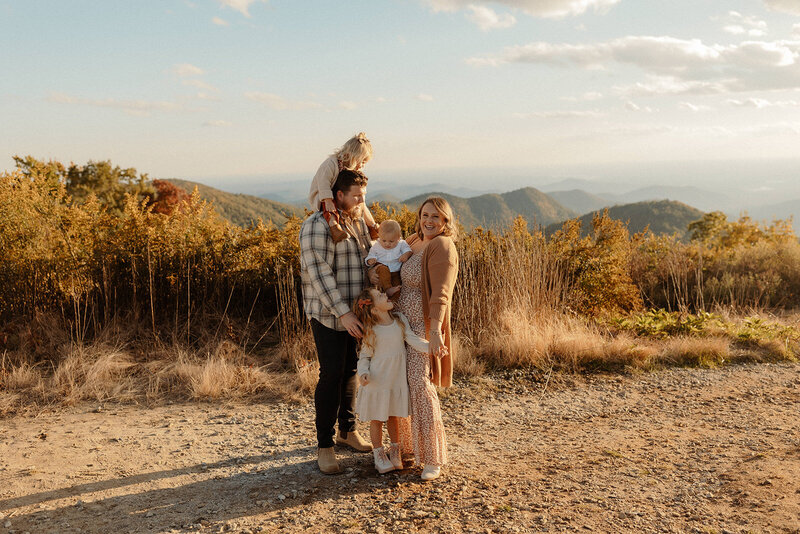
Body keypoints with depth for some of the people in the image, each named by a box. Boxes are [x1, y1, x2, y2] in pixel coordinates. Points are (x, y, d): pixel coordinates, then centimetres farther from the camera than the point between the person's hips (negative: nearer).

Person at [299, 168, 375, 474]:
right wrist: (343, 313, -27)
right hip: (329, 315, -7)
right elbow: (319, 274, -22)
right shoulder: (318, 225, -15)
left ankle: (348, 431, 31)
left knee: (351, 372, 15)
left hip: (355, 314, 8)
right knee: (332, 376, -5)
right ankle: (324, 446, 5)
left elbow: (368, 262, 20)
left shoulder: (357, 223, 12)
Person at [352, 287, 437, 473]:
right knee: (377, 418, 9)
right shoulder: (371, 331, -14)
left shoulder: (400, 319, -3)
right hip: (378, 380, -4)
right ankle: (379, 454, 26)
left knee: (394, 416, 17)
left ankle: (395, 451, 35)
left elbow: (413, 339, -8)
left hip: (397, 378, 4)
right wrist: (363, 373, -23)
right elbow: (364, 356, -6)